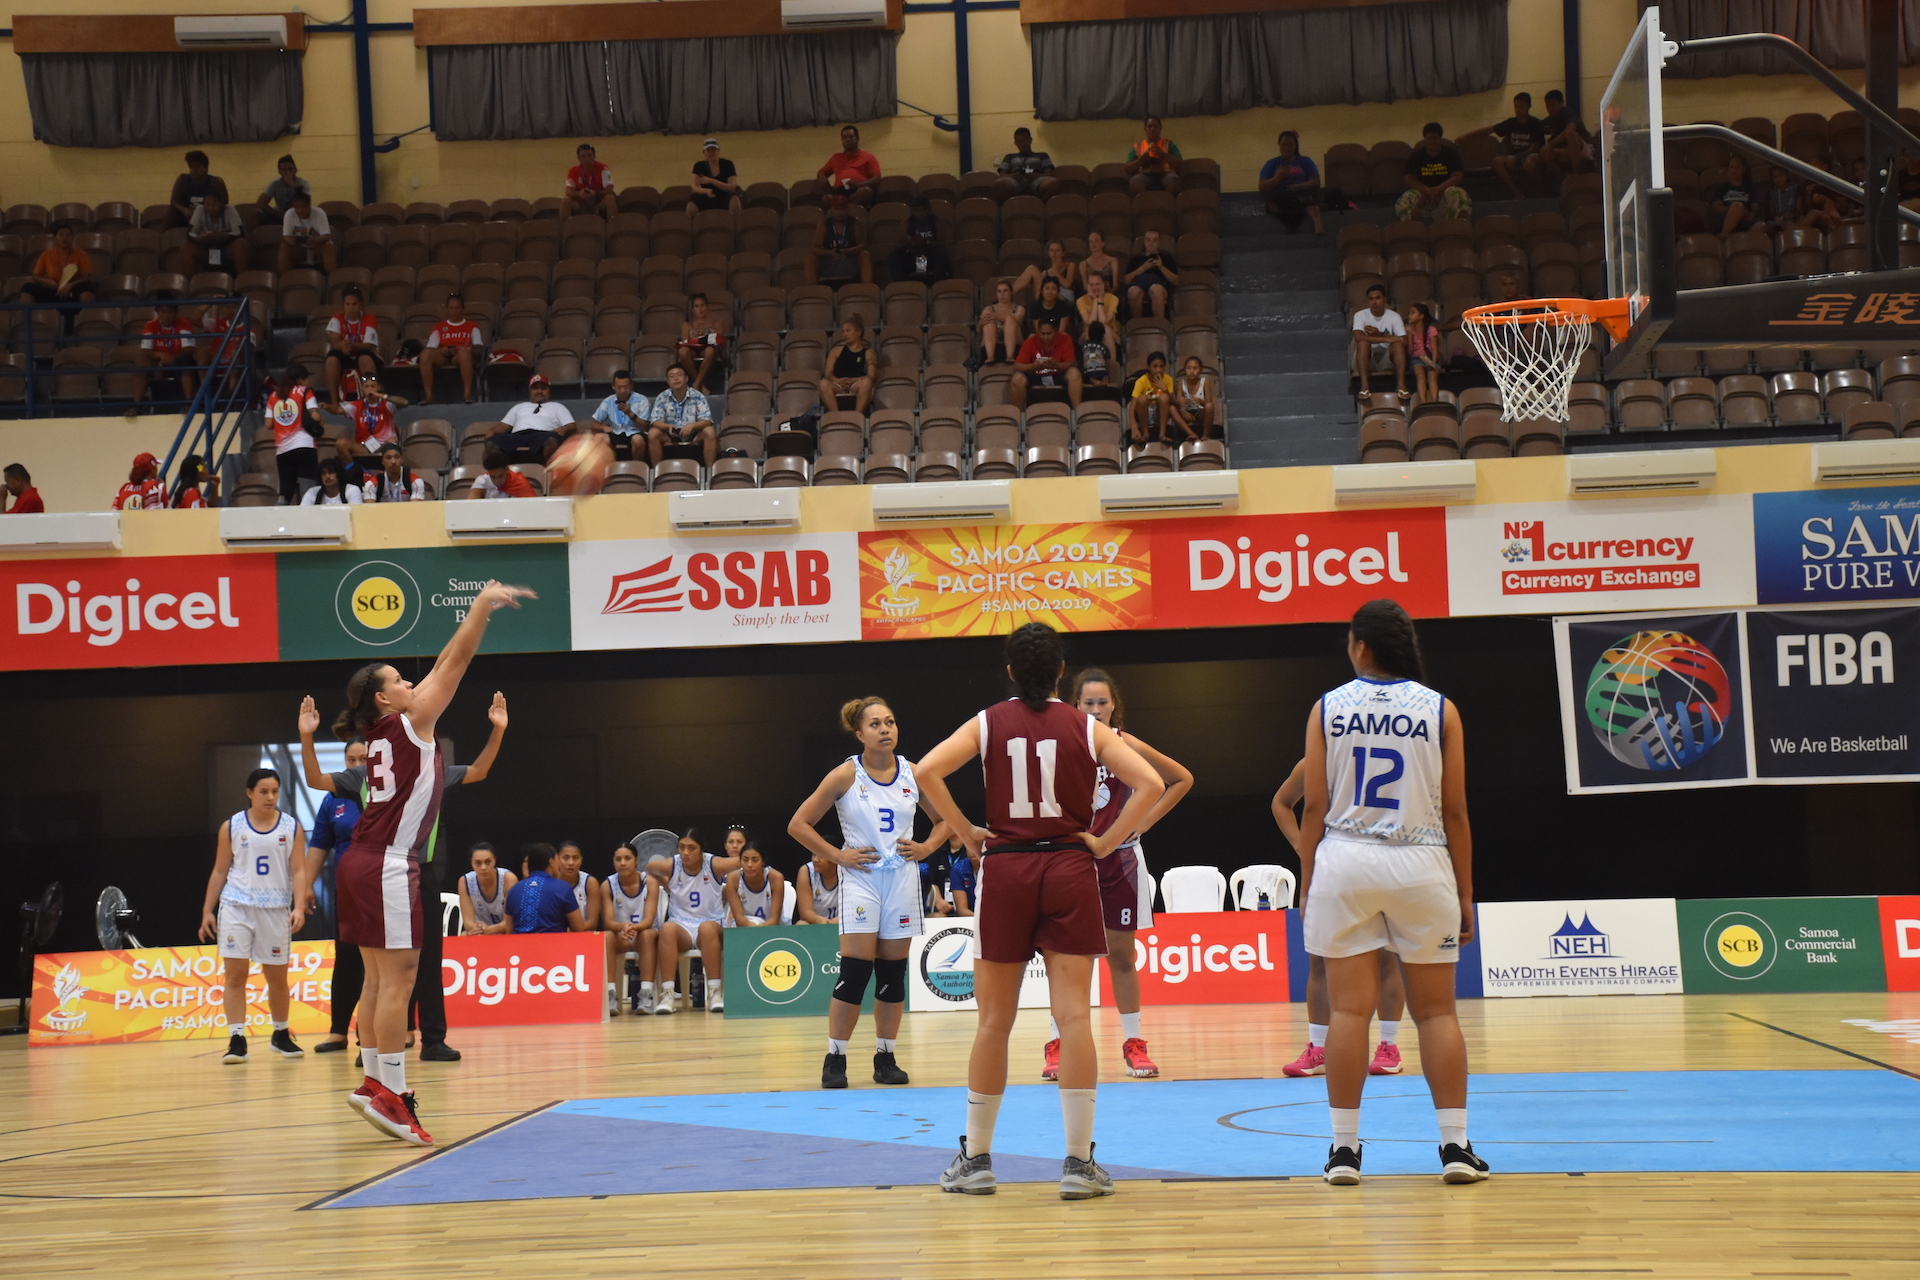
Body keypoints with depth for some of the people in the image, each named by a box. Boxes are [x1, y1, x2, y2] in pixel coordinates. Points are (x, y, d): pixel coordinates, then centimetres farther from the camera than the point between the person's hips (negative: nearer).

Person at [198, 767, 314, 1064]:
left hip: (276, 909, 0)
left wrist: (299, 907, -14)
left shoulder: (291, 827, 2)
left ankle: (281, 1035, 26)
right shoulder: (232, 827, 3)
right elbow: (219, 871, 8)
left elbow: (299, 871, -2)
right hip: (236, 907, 0)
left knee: (277, 976, 9)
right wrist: (207, 910, 4)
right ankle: (236, 1040, -5)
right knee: (235, 974, -7)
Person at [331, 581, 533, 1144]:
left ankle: (374, 1082, 13)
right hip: (387, 866, -9)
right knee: (398, 978, -9)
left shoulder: (383, 730, 15)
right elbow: (456, 663, -5)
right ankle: (390, 1093, -11)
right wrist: (483, 605, -1)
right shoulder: (409, 721, -7)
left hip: (362, 864, 9)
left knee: (380, 979, 11)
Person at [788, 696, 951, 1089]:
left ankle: (885, 1057, 14)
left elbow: (944, 818, 18)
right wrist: (837, 855, -8)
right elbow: (798, 825, -3)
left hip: (902, 879, 3)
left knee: (893, 974, 5)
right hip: (861, 880, -3)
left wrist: (927, 847, 2)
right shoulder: (846, 775, -5)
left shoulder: (912, 773, 4)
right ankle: (835, 1059, -2)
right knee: (855, 972, -9)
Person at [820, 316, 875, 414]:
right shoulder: (837, 350, 26)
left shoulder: (868, 353, 20)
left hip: (857, 388, -1)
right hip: (838, 387, 1)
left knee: (866, 382, -37)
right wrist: (838, 380, -11)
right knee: (824, 383, -35)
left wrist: (852, 380, -13)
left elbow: (870, 377, 5)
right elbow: (828, 374, 13)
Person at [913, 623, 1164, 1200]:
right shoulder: (1086, 729, 2)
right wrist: (1106, 842, -4)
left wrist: (966, 832, -3)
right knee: (1072, 1014, -2)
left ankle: (975, 1158, 14)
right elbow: (1151, 784, -9)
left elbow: (926, 772, -11)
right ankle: (1079, 1163, -4)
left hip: (1006, 869, 1)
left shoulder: (988, 724, 3)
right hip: (1070, 868, -1)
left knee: (994, 1020, 8)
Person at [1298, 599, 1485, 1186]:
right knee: (1436, 1011, 7)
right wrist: (1465, 895, 7)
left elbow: (1315, 808, 0)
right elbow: (1454, 812, 0)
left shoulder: (1328, 709, 1)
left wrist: (1306, 887, 8)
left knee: (1349, 1010, 3)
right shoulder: (1439, 710, 0)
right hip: (1420, 865, 0)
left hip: (1344, 860, 0)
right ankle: (1455, 1146, 5)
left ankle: (1345, 1148, 4)